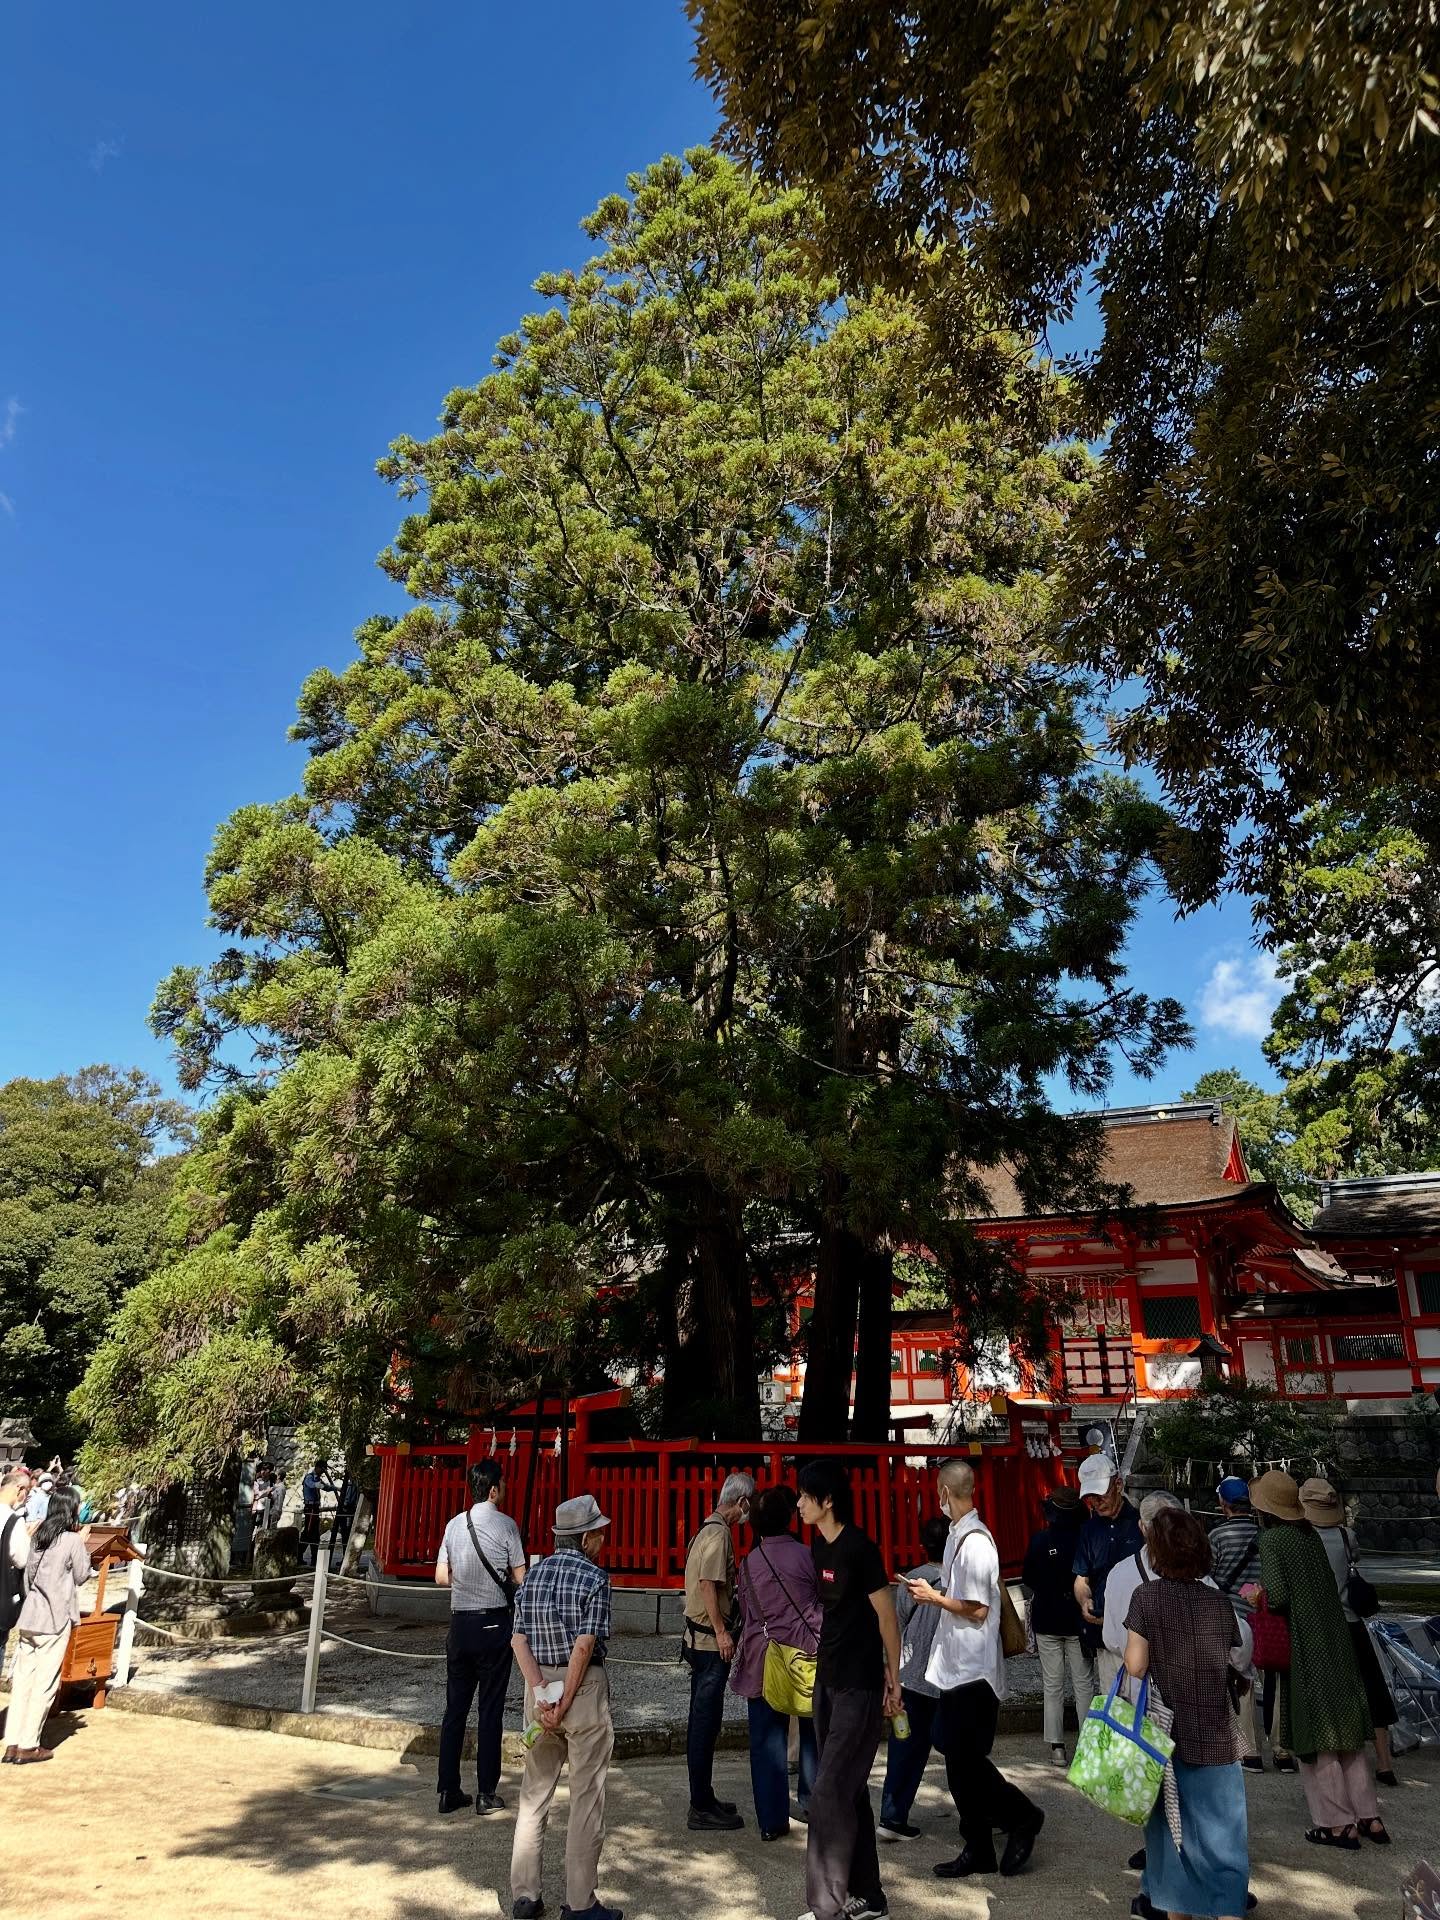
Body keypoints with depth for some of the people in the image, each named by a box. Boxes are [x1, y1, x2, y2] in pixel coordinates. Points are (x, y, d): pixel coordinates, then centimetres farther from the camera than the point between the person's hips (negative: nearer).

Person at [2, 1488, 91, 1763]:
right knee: (45, 1682, 2)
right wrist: (84, 1546, 6)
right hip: (56, 1618, -6)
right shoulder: (73, 1540, -12)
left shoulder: (38, 1536, 7)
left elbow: (30, 1572, 17)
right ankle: (28, 1746, 6)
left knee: (23, 1678, 10)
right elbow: (81, 1577, -2)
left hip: (30, 1615, 6)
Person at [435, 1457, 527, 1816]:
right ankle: (486, 1793, 8)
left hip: (459, 1623, 4)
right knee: (490, 1709, 3)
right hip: (494, 1623, -4)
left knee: (455, 1707, 11)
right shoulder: (505, 1525, -10)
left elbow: (441, 1577, 7)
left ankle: (449, 1791, 16)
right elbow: (520, 1579, -7)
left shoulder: (455, 1525, 3)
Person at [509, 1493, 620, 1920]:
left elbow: (519, 1640, 0)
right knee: (586, 1797, 6)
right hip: (584, 1686, -6)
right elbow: (585, 1646, -18)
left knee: (534, 1793, 16)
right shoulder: (595, 1578, -11)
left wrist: (541, 1692, -6)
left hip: (540, 1685, 6)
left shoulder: (533, 1575, 6)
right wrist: (565, 1705, -13)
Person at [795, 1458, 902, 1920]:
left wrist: (893, 1681, -7)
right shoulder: (820, 1545, 5)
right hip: (828, 1679, 8)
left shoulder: (859, 1548, -20)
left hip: (859, 1686, -8)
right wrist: (825, 1654, 14)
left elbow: (886, 1615, -14)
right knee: (850, 1790, 16)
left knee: (830, 1791, -6)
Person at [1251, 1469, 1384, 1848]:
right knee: (1345, 1728, 17)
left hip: (1303, 1647, -7)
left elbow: (1277, 1596, -21)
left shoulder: (1271, 1540, -14)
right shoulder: (1309, 1534, 6)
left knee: (1315, 1734, 4)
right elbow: (1330, 1586, 12)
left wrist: (1255, 1598, -1)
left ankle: (1338, 1823, 11)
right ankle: (1368, 1817, 22)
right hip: (1335, 1641, 7)